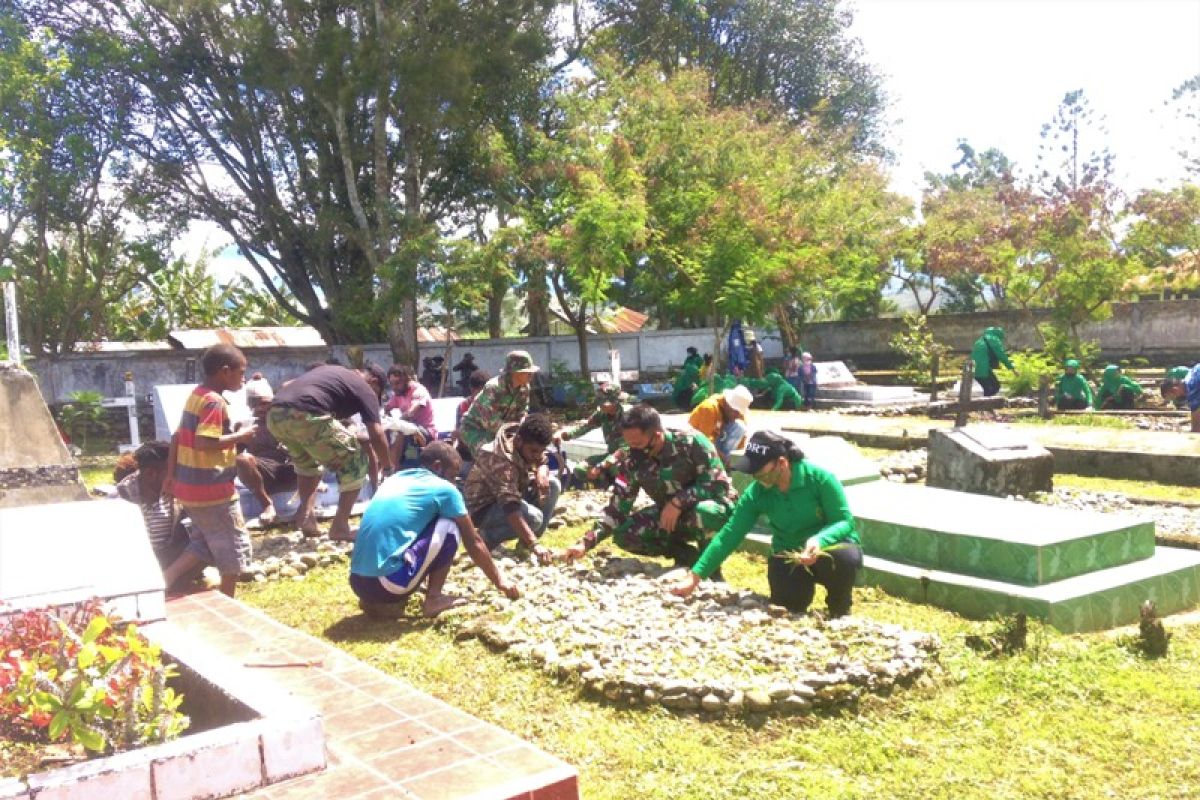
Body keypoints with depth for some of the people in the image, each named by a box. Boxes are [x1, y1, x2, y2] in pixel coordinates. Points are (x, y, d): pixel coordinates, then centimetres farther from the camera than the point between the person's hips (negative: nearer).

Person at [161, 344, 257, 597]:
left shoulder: (195, 396, 11)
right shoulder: (215, 402, -18)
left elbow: (177, 438, 14)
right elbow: (203, 442, -29)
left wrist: (170, 476, 18)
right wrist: (240, 436, -16)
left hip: (190, 486, 9)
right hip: (213, 489, -9)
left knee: (203, 543, 20)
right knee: (235, 546, 5)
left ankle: (163, 581, 7)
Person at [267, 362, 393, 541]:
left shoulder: (330, 370, 36)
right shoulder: (365, 389, 16)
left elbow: (287, 385, 37)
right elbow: (376, 435, 7)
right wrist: (388, 467, 19)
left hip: (275, 414, 8)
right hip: (306, 417, -7)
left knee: (307, 462, 33)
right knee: (355, 463, 11)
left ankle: (306, 514, 18)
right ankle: (339, 526, 13)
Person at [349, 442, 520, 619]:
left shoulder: (395, 479, 22)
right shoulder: (444, 490, 3)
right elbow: (473, 544, 11)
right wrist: (500, 582, 24)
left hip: (357, 582, 7)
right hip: (389, 583, -7)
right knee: (450, 527, 9)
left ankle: (377, 602, 17)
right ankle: (434, 599, 8)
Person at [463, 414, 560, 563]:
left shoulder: (529, 446, -11)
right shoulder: (502, 460, -36)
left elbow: (542, 464, 7)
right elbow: (510, 508, -45)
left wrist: (542, 472, -21)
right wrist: (534, 545, -51)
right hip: (483, 507, -9)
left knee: (552, 484, -8)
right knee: (533, 517, -31)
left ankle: (527, 540, 1)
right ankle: (487, 536, -7)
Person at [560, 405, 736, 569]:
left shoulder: (692, 443, -26)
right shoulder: (633, 462, -13)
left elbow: (720, 485, -23)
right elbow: (617, 509, -10)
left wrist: (678, 501, -30)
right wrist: (585, 543, -21)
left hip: (711, 505, -5)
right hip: (669, 514, 5)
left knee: (703, 513, -40)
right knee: (624, 534, -16)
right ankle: (686, 554, -1)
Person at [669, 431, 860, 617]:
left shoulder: (820, 478, -24)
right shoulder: (755, 493, -14)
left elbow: (844, 521, -20)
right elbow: (729, 534, -13)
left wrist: (819, 540, -43)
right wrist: (695, 576, -17)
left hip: (830, 545, -3)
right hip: (789, 558, 3)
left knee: (845, 557, -36)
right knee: (788, 607, -18)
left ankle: (840, 612, -4)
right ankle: (803, 587, 20)